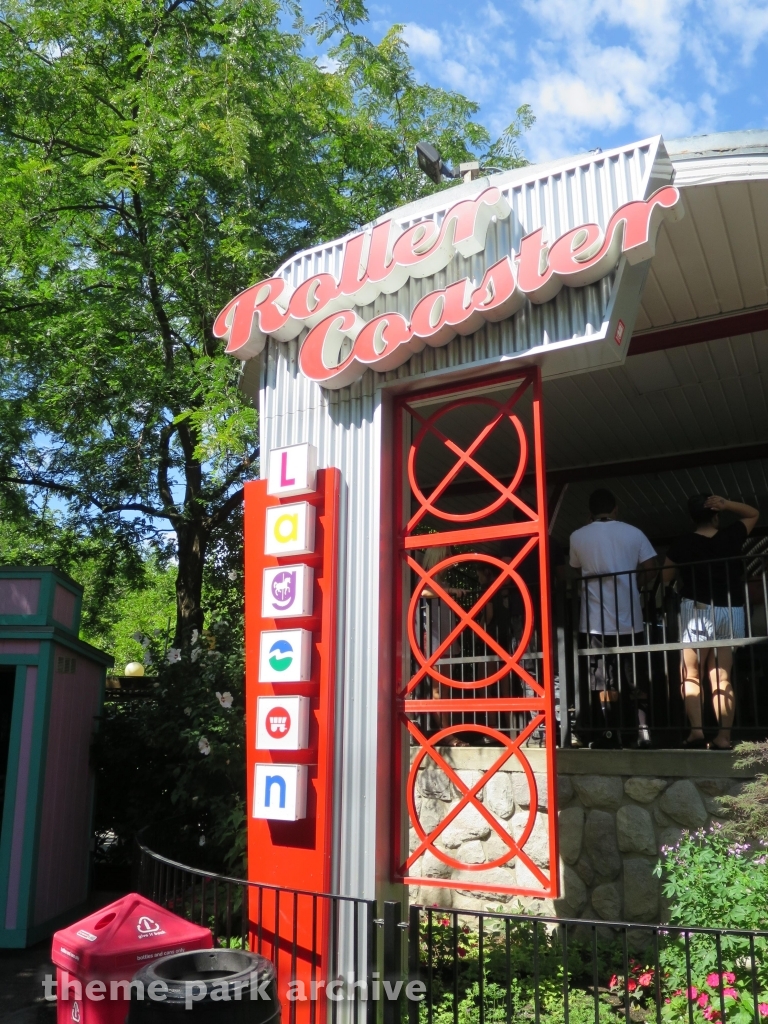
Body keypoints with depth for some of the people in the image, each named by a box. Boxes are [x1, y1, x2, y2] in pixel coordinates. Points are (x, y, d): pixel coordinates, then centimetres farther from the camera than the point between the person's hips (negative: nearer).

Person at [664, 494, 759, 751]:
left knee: (691, 675, 5)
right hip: (732, 612, 3)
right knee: (722, 678, 5)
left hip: (699, 611, -3)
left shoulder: (682, 545, -3)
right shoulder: (732, 536, 3)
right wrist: (726, 505, 4)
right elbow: (753, 514, 21)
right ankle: (724, 737, 0)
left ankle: (696, 730, -10)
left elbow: (664, 578, 5)